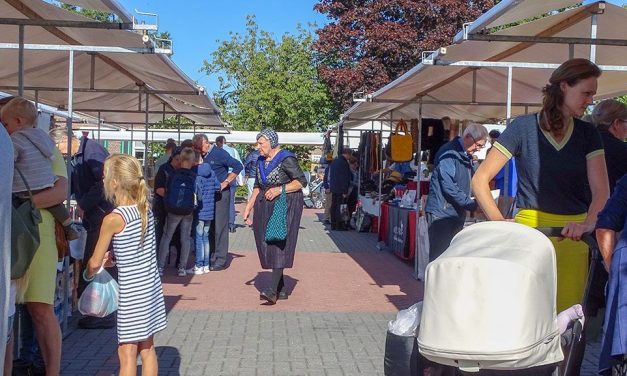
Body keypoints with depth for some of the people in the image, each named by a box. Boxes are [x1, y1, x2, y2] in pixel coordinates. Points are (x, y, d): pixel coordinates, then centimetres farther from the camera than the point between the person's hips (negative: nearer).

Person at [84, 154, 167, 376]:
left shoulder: (113, 219, -16)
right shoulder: (146, 210, 2)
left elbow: (95, 263, -6)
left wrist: (88, 274, 14)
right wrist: (113, 256, 9)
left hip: (131, 292, -7)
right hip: (151, 288, 7)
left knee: (127, 352, 1)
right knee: (147, 347, 17)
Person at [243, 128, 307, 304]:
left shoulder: (286, 159, -9)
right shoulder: (261, 161, 15)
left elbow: (301, 181, -12)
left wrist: (280, 189, -19)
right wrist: (248, 207, 15)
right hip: (265, 208, 8)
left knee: (278, 245, -16)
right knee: (267, 247, 5)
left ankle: (273, 290, -22)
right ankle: (281, 290, 14)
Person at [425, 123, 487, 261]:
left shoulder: (466, 156, 16)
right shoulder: (449, 153, -14)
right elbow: (449, 186, -22)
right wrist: (472, 204, -19)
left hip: (457, 213, 9)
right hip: (441, 213, -9)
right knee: (439, 256, -7)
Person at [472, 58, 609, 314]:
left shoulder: (588, 134, 7)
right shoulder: (523, 127, -3)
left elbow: (601, 190, -4)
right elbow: (480, 179, -5)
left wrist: (588, 223, -24)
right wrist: (499, 222, -16)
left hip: (572, 234, 3)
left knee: (567, 310, 7)